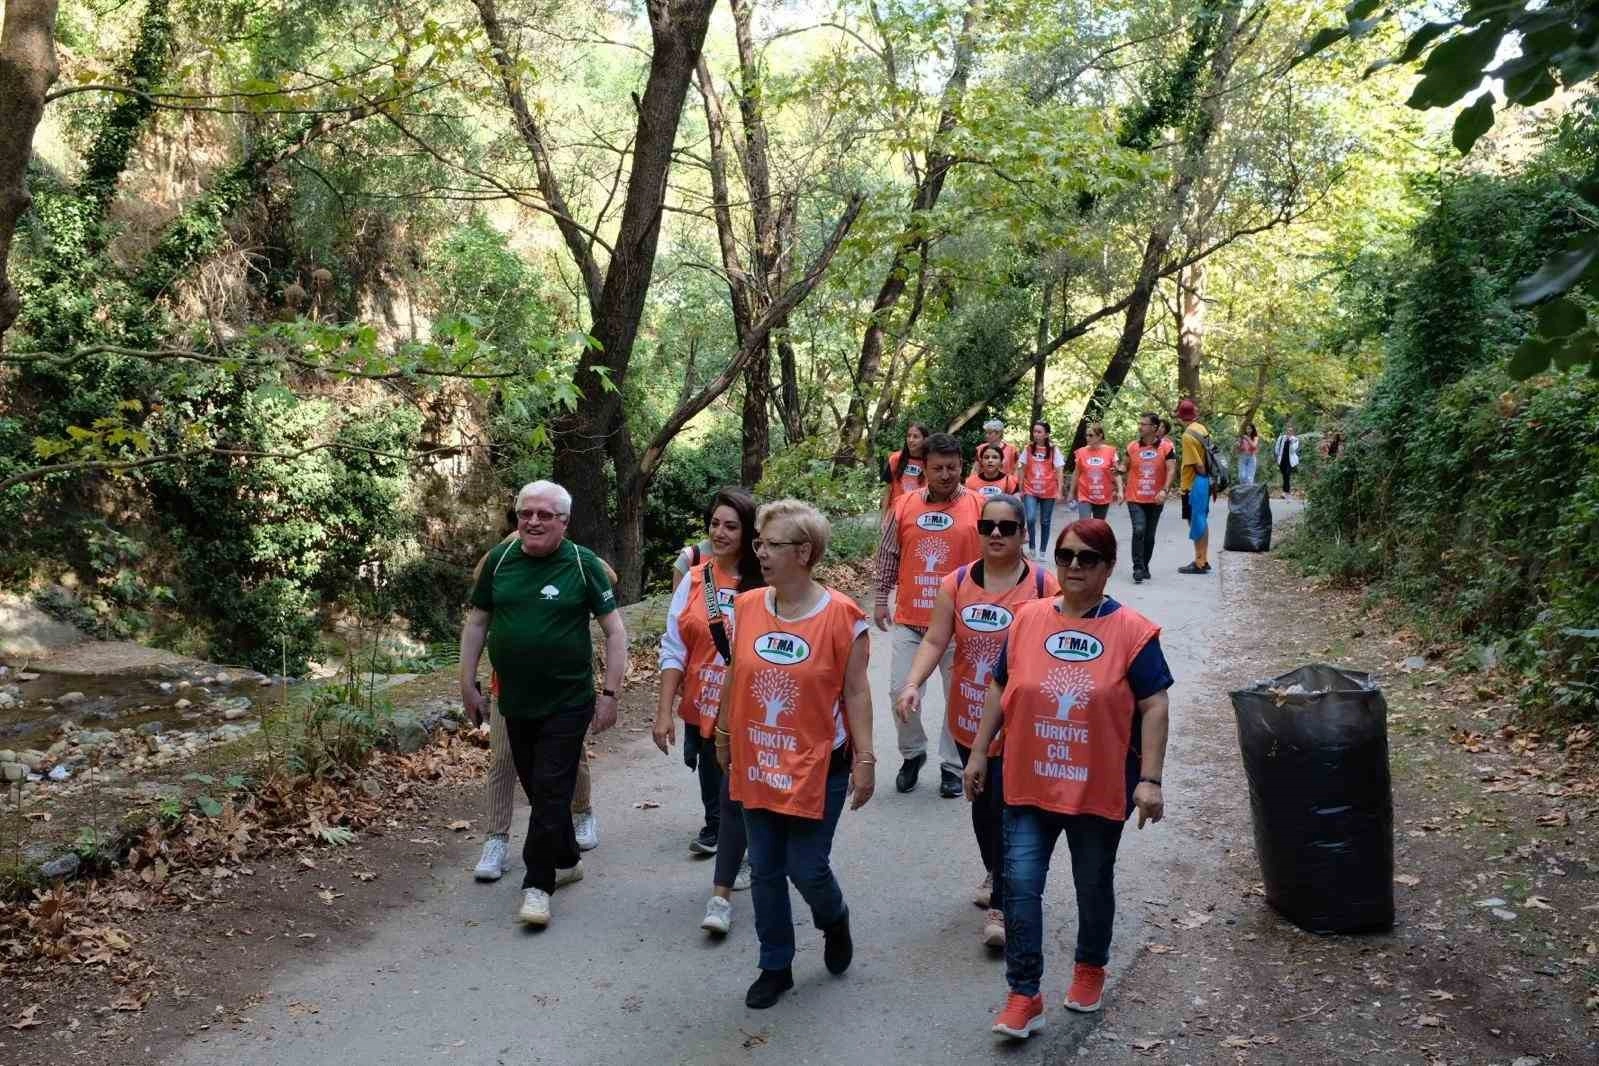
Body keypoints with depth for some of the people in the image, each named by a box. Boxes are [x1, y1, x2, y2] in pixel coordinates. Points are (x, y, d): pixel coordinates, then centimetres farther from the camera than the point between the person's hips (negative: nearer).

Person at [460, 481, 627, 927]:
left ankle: (538, 883, 8)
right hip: (515, 702, 4)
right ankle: (566, 861, 34)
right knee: (537, 788, 15)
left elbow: (614, 629, -7)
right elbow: (477, 622, 9)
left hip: (567, 702, -4)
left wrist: (609, 693, -12)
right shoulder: (500, 559, 1)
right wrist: (468, 683, 6)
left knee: (551, 790, -3)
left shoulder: (583, 564, -9)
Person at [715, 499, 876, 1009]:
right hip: (756, 764, 4)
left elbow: (856, 692, -9)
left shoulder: (841, 615, -14)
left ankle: (834, 921, 37)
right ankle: (775, 967, 31)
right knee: (765, 871, 12)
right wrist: (724, 735, 16)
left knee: (807, 870, 3)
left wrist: (865, 760, -9)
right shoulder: (746, 607, -2)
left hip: (817, 765, -4)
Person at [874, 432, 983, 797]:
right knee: (900, 690, 1)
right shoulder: (904, 506, 2)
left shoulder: (979, 507, -4)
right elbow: (888, 556, 11)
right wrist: (881, 599, 12)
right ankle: (912, 753, 26)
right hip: (910, 619, 2)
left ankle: (952, 765, 24)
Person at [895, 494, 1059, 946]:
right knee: (982, 802, 21)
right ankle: (993, 871, 45)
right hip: (969, 718, 4)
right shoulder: (957, 583, -2)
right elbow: (935, 641, -5)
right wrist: (913, 683, -20)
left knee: (1009, 807, -5)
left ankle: (1001, 905, 7)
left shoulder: (1045, 586, -10)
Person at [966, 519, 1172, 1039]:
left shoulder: (1133, 630, -10)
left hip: (1100, 787, -2)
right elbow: (1000, 689, 6)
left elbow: (1153, 707, -9)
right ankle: (1023, 996, 10)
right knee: (1020, 885, -2)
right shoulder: (1028, 618, -1)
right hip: (1029, 783, 2)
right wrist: (979, 753, 6)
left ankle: (1090, 967, 42)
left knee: (1093, 885, 17)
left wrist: (1150, 780, -14)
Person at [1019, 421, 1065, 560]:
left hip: (1048, 491, 0)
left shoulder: (1053, 450, -2)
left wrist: (1059, 491, -4)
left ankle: (1042, 551, 17)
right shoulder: (1029, 448, 2)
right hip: (1030, 491, 0)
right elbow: (1023, 470, 8)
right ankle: (1031, 548, 1)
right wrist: (1021, 489, 7)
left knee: (1045, 522, 6)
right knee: (1031, 519, -16)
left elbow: (1058, 472, 0)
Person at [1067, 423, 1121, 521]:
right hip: (1085, 496, -1)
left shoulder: (1110, 451, -3)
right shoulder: (1081, 452, -1)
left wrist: (1120, 490, -7)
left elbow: (1117, 472, 2)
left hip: (1103, 497, 1)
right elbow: (1076, 474, 7)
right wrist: (1071, 492, 9)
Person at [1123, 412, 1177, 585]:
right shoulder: (1132, 447, 2)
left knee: (1150, 535, 11)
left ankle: (1145, 567, 27)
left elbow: (1171, 470, -10)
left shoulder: (1166, 447, -4)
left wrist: (1164, 490, -22)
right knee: (1139, 530, -16)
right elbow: (1126, 468, 17)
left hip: (1155, 500, 0)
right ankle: (1138, 569, -14)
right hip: (1135, 499, 0)